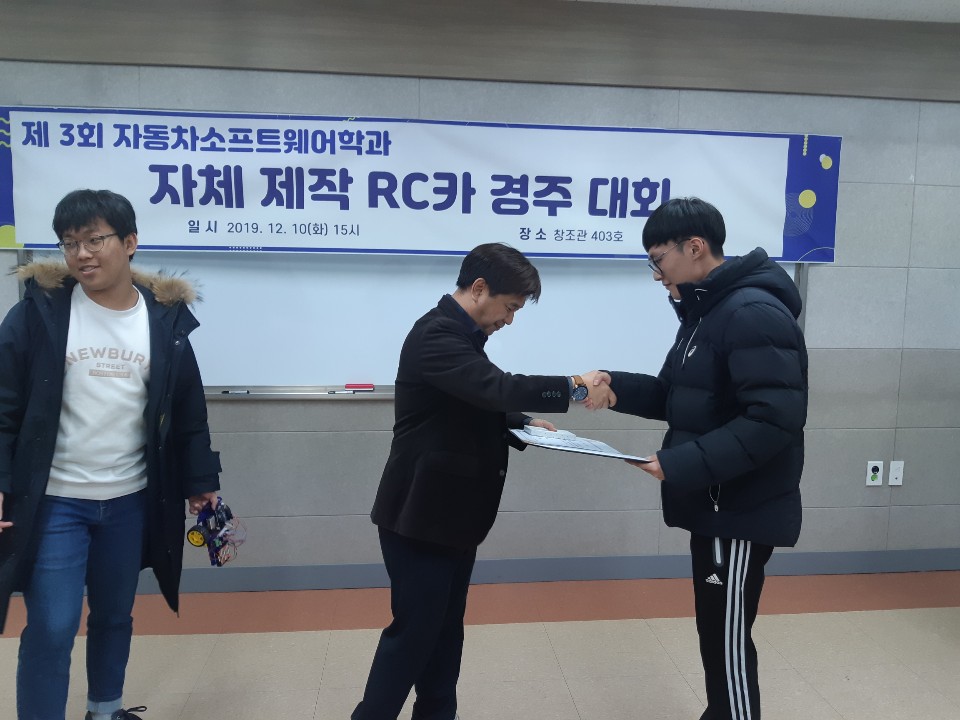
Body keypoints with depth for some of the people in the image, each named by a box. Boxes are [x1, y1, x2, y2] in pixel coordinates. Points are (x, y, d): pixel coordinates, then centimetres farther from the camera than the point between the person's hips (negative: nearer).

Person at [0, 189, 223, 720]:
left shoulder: (165, 318, -1)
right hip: (53, 501, -2)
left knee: (115, 616, 18)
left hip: (130, 500, 3)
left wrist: (201, 482, 5)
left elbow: (187, 412, 4)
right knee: (50, 629, 0)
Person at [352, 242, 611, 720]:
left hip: (452, 513, 10)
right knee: (413, 631, 1)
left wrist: (523, 424, 4)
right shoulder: (437, 334, -20)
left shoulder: (460, 335, 13)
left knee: (445, 631, 16)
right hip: (422, 515, -10)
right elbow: (497, 389, -33)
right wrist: (574, 388, -25)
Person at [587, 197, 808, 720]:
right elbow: (684, 398, 16)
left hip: (742, 513, -9)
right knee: (714, 631, 20)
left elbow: (774, 421, -27)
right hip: (714, 506, 9)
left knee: (728, 639, 2)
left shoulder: (754, 313, -20)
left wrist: (682, 464, -28)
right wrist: (619, 387, 2)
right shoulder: (704, 311, 12)